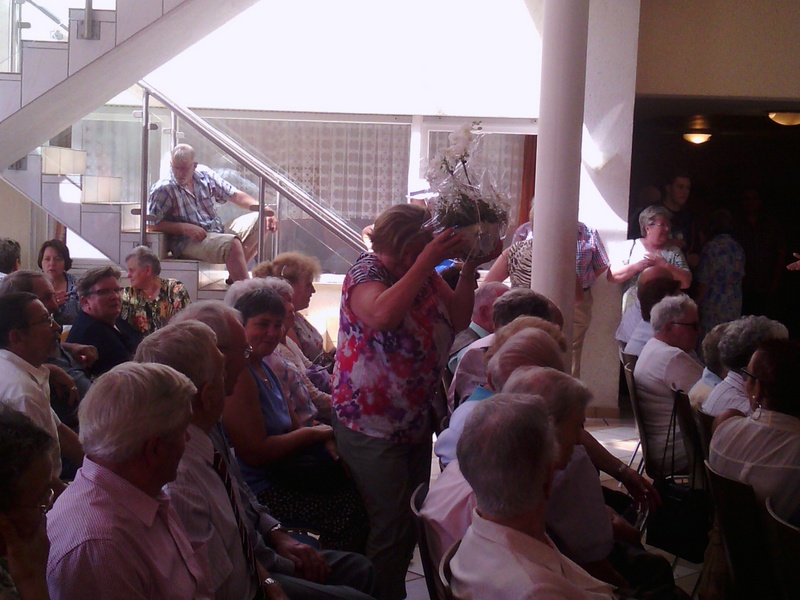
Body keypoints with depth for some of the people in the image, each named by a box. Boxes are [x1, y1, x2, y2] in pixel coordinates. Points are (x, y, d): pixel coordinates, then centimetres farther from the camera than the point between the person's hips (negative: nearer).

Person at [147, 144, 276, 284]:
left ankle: (235, 276, -7)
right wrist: (184, 228, -20)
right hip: (187, 241, -8)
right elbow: (151, 224, -10)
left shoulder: (204, 174, 8)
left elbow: (234, 195, 9)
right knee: (232, 243, -33)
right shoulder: (162, 190, -7)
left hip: (219, 232, 8)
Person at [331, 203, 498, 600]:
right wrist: (425, 264, -35)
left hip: (417, 419, 8)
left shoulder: (425, 273, 4)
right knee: (393, 525, -7)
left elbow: (458, 318, 1)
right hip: (372, 426, -8)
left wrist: (469, 269, -11)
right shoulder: (366, 274, -18)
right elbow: (382, 315, -40)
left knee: (414, 521, 15)